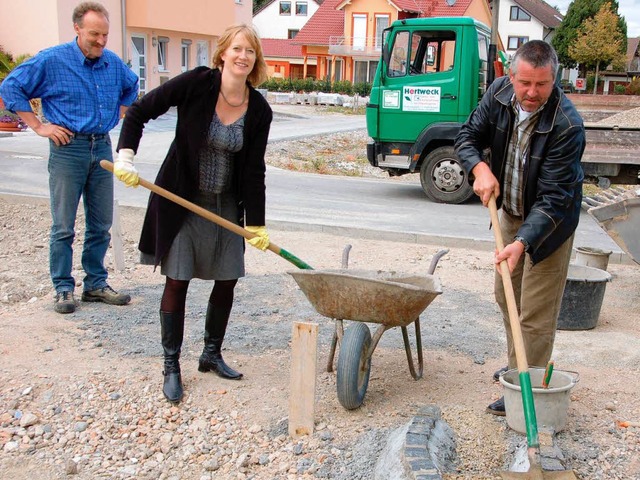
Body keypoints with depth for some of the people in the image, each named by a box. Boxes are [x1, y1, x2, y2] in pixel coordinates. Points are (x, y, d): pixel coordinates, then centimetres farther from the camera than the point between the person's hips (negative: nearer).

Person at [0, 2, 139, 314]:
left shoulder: (114, 64, 7)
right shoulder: (52, 61, -7)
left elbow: (132, 88, 29)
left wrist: (120, 116, 16)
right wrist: (39, 126, -7)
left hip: (102, 147, 5)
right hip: (68, 149, -5)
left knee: (101, 225, 9)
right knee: (63, 227, 0)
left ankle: (95, 284, 20)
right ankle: (63, 289, 10)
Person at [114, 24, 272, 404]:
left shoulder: (259, 110, -6)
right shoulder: (197, 83, -16)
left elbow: (254, 170, -3)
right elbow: (141, 111, -10)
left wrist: (257, 223, -4)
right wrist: (126, 155, -21)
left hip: (226, 205, 4)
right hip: (181, 200, -3)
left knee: (227, 281, 7)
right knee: (177, 281, -1)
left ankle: (212, 354, 27)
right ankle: (172, 367, 11)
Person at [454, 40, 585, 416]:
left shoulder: (567, 125, -31)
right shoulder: (500, 93, -13)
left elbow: (553, 199, -32)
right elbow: (468, 135, -2)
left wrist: (523, 242, -43)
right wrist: (480, 168, -23)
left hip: (550, 221, -7)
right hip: (511, 212, 7)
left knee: (536, 313, -6)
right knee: (507, 296, 19)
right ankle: (517, 367, 38)